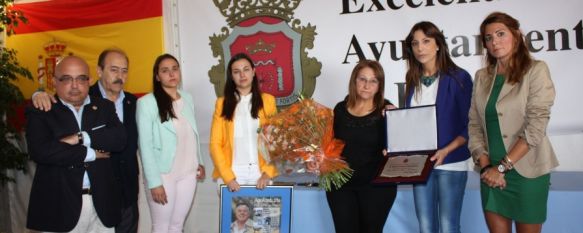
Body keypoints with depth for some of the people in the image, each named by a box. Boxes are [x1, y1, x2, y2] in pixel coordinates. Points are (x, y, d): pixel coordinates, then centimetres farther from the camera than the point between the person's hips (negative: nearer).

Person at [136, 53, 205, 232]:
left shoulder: (188, 98, 6)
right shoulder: (147, 102, -12)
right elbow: (145, 145, -13)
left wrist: (199, 162, 15)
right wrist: (154, 182, -15)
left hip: (188, 173, 5)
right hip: (163, 175, -5)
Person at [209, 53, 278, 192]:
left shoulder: (267, 101, 4)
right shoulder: (222, 103, 3)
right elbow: (215, 144, 0)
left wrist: (267, 173, -7)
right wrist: (227, 177, -9)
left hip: (260, 173, 1)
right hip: (231, 175, 0)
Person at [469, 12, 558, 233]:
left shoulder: (536, 70, -5)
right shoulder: (481, 76, 7)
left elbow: (535, 126, -13)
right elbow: (474, 125, 5)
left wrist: (502, 166, -16)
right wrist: (486, 165, -8)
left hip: (526, 170, -3)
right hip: (492, 171, 4)